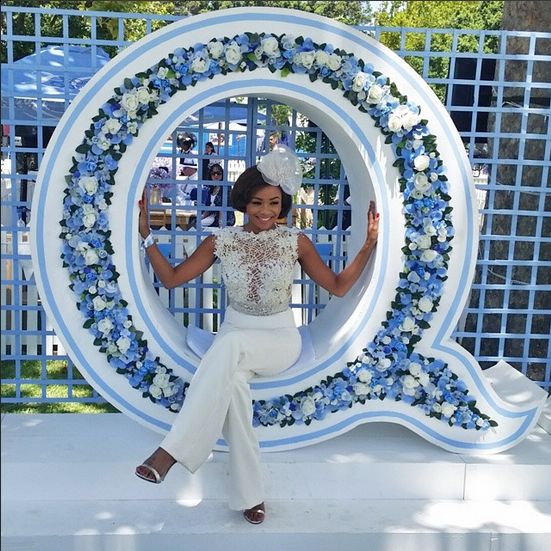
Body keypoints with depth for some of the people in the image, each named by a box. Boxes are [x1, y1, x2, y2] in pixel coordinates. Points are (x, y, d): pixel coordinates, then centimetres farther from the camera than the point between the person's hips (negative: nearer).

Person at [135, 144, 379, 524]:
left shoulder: (296, 241, -1)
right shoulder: (222, 240, 1)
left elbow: (339, 287, 4)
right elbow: (171, 278, 4)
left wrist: (368, 246, -6)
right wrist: (147, 236, -6)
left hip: (280, 339, -1)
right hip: (235, 336, 2)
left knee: (230, 345, -37)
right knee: (233, 381, -35)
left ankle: (173, 450, -38)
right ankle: (249, 493, -23)